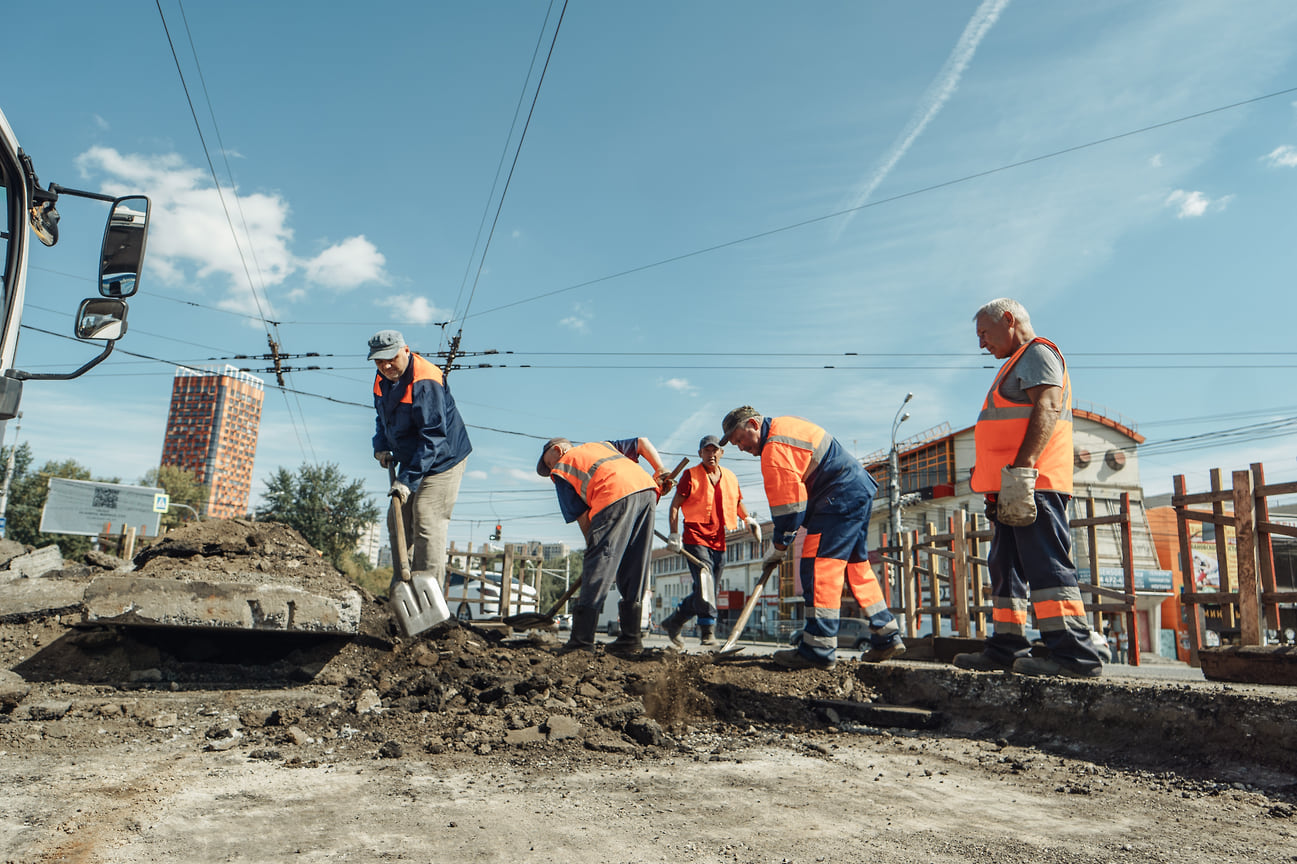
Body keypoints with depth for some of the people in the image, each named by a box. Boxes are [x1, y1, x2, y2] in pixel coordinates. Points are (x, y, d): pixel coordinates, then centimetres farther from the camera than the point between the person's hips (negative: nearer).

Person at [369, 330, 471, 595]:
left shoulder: (425, 383, -27)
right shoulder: (383, 379, 2)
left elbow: (433, 437, -29)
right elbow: (383, 417, 20)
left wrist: (408, 479, -32)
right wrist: (381, 447, 1)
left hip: (441, 462, -9)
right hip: (412, 461, 9)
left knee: (427, 525, -14)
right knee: (398, 521, 12)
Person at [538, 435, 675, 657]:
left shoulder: (561, 469, 20)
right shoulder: (602, 445, 37)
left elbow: (582, 516, 12)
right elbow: (642, 442, 29)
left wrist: (593, 545, 18)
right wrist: (660, 471, 22)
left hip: (615, 497, -6)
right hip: (647, 490, 6)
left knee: (598, 568, -3)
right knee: (635, 572, 11)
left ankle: (582, 641, -5)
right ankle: (630, 640, 13)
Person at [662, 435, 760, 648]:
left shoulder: (730, 477, 15)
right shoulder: (691, 475, 1)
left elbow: (738, 502, 29)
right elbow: (675, 505, 0)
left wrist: (748, 519, 9)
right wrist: (674, 534, -10)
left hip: (719, 542, 5)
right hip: (696, 539, -5)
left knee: (708, 591, 7)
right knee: (705, 587, -18)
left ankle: (673, 623, 21)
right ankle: (708, 631, -10)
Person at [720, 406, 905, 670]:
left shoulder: (775, 448, -18)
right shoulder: (783, 425, 15)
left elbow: (787, 501, -17)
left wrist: (779, 545, -6)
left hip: (841, 498, -11)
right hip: (859, 491, 11)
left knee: (818, 566, -14)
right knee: (857, 566, 17)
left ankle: (819, 651, -15)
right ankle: (887, 637, 23)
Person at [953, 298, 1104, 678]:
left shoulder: (1037, 353, -2)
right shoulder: (1020, 364, 28)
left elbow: (1047, 408, -18)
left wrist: (1020, 471, -27)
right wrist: (1001, 485, 22)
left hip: (1033, 485, -11)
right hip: (1015, 489, 11)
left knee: (1045, 564, -14)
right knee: (1007, 568, 12)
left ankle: (1075, 654, -15)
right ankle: (1007, 650, 17)